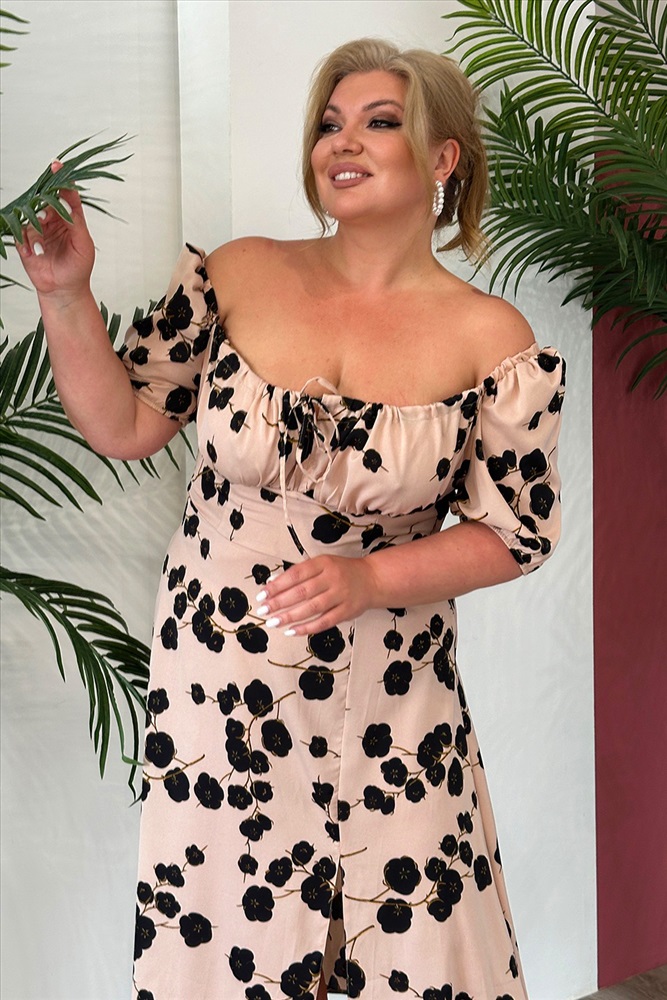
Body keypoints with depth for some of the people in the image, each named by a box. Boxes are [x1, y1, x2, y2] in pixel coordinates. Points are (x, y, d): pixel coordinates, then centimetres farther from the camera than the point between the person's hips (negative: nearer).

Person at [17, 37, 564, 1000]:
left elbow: (518, 533, -3)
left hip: (387, 701, -1)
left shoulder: (494, 340, -6)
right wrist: (66, 296, -11)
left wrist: (373, 577, -15)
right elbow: (123, 427, 1)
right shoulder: (237, 276, -1)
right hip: (218, 678, 1)